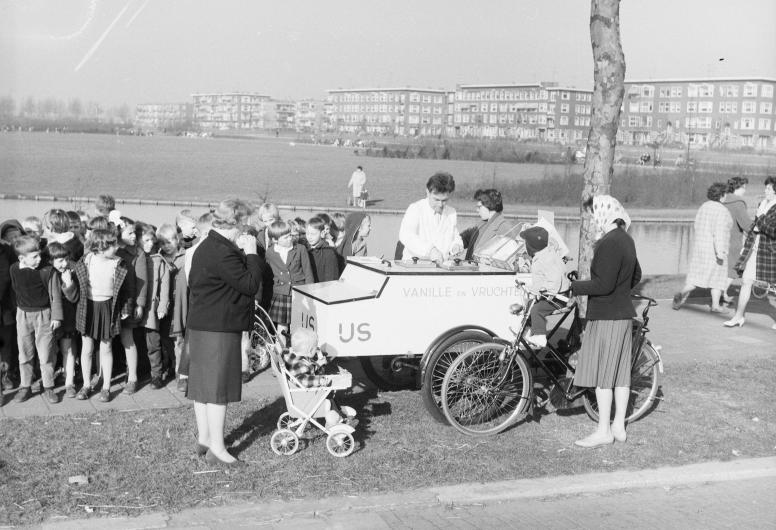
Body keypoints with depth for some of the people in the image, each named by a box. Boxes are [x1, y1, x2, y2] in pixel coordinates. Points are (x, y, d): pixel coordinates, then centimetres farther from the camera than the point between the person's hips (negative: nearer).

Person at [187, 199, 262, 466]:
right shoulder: (222, 252, -21)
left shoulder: (207, 247, 14)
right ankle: (216, 449, 1)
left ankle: (204, 438, 25)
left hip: (201, 325, 11)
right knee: (218, 386, -4)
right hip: (218, 329, -11)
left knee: (203, 384, 15)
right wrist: (251, 253, -11)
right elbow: (250, 285, -22)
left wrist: (244, 253, 8)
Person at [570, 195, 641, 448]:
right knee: (620, 372, 13)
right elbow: (636, 276, 22)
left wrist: (571, 287, -18)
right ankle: (619, 426, 21)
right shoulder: (625, 240, 12)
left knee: (602, 374, -3)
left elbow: (603, 284, -24)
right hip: (623, 313, 10)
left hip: (607, 318, -10)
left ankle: (603, 431, 3)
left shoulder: (609, 243, -19)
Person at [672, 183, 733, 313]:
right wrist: (720, 252, -24)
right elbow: (719, 231, -23)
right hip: (714, 251, -6)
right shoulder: (722, 211, -15)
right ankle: (715, 305, 16)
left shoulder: (703, 207, 8)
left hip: (700, 246, 6)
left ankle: (682, 294, -14)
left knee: (696, 276, 8)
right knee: (717, 277, 10)